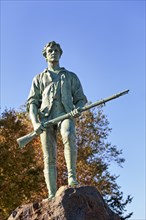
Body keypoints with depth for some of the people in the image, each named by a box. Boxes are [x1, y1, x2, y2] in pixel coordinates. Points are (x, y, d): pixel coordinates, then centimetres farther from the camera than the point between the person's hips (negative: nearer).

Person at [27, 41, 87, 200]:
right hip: (46, 117, 1)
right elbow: (32, 102, 12)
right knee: (49, 157, -10)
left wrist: (77, 109, -8)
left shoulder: (71, 76, 24)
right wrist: (35, 123, -7)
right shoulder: (39, 78, 23)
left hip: (65, 114, -1)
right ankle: (52, 195, -14)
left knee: (69, 136, -36)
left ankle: (72, 177, -32)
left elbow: (81, 99, 17)